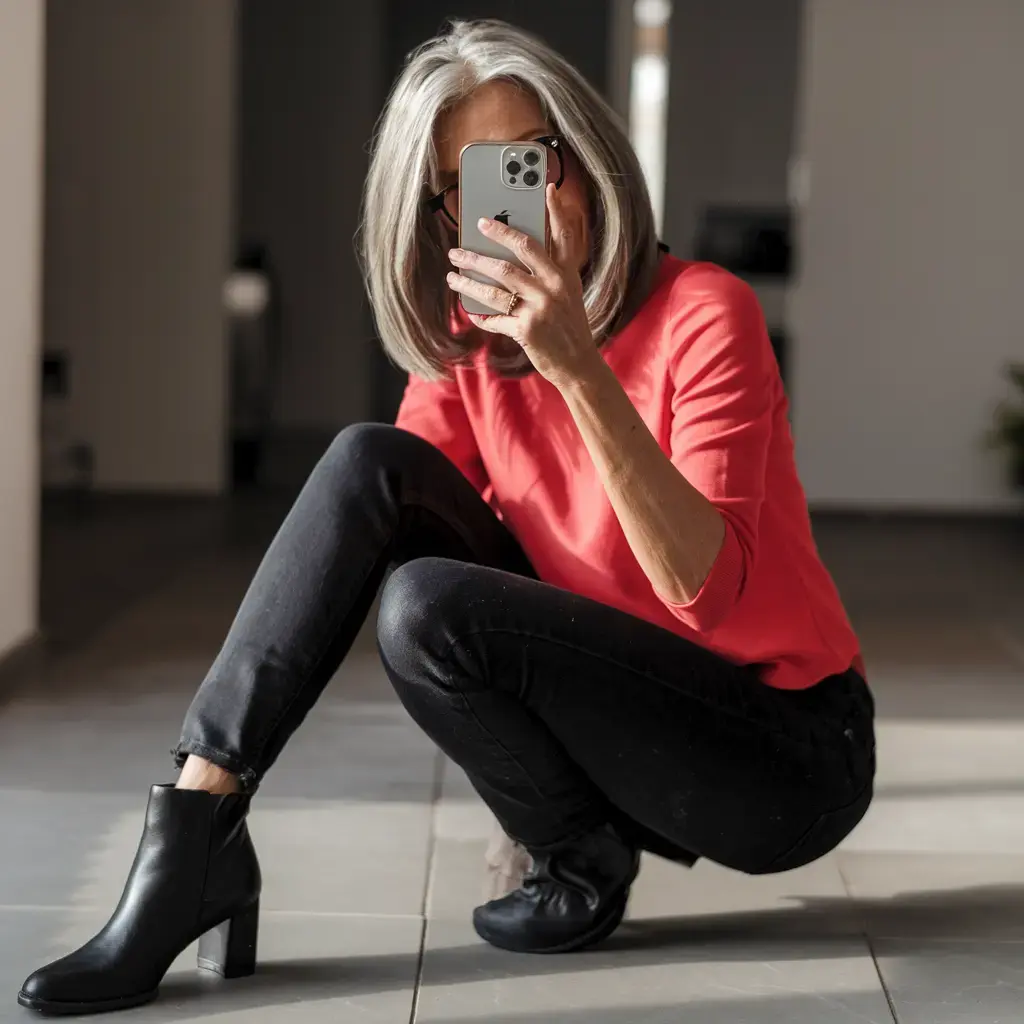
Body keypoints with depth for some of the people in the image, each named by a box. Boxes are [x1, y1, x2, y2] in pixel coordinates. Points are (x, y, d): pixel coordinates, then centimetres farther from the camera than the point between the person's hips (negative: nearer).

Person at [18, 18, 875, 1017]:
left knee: (431, 607, -28)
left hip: (788, 758, -6)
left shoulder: (703, 315, -18)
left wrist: (580, 371, -40)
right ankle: (193, 831, -16)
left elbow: (705, 589, -30)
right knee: (372, 462, -13)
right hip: (605, 707, 6)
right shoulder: (467, 343, 1)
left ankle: (584, 864, -2)